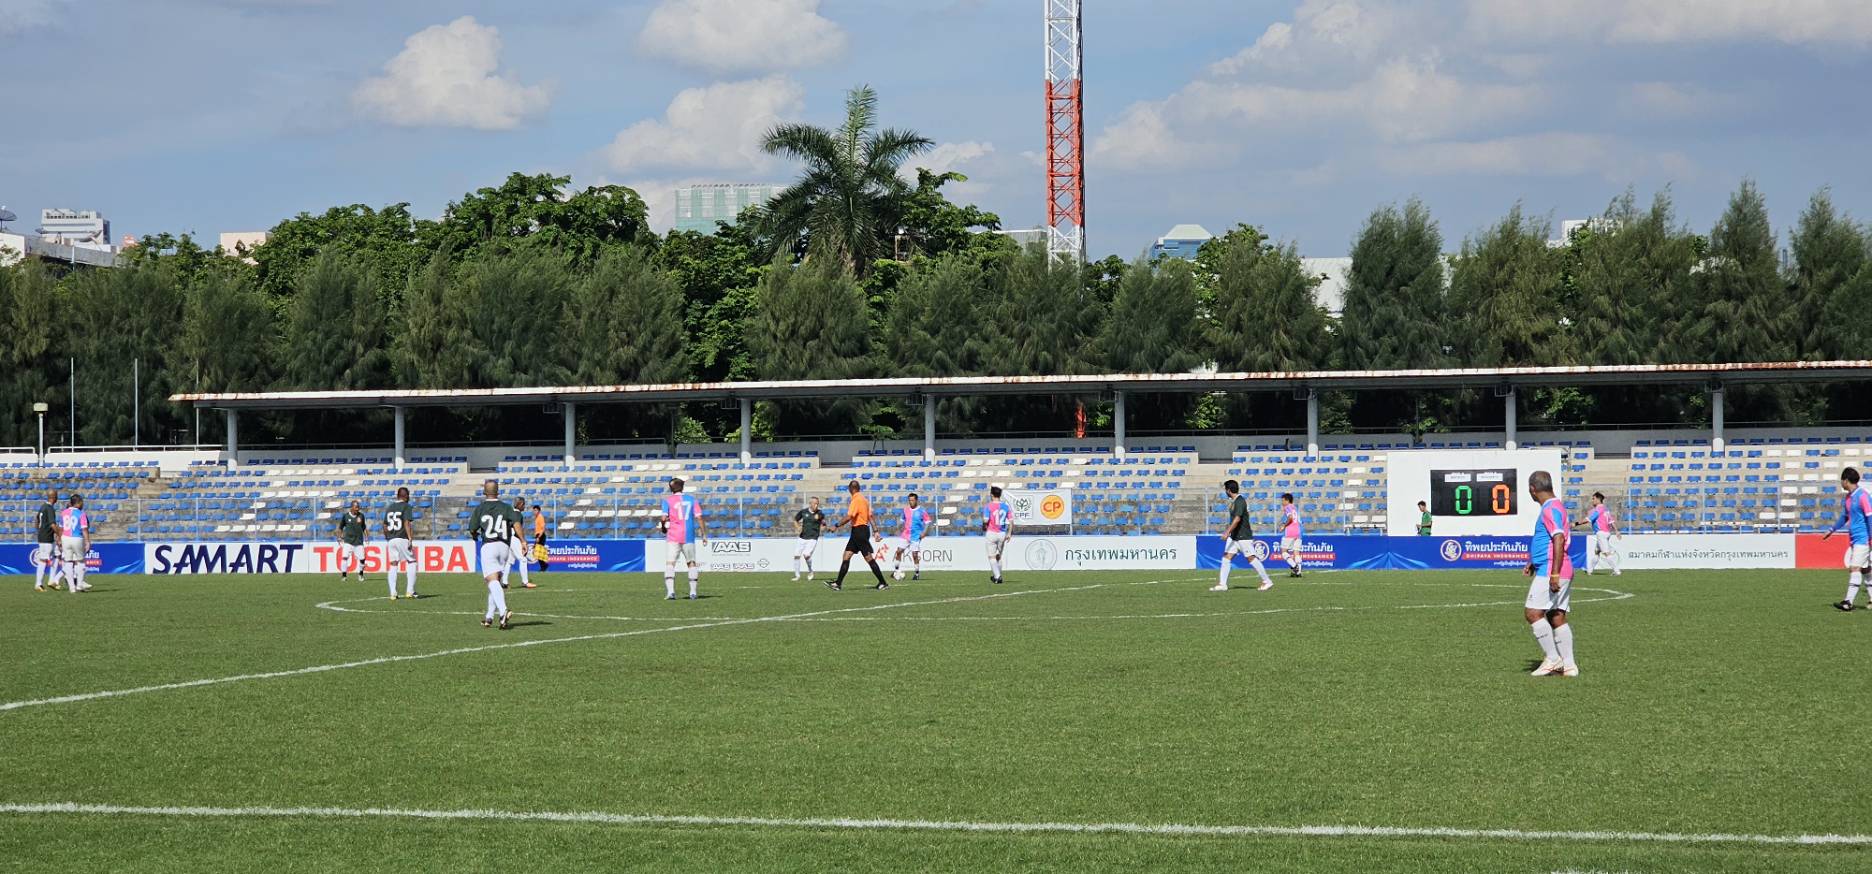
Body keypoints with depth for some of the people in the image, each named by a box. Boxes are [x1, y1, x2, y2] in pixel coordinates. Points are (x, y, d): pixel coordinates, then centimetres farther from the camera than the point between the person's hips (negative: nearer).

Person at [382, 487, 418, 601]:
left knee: (393, 565, 7)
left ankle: (392, 593, 2)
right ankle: (410, 591, -3)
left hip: (390, 540, 5)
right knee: (411, 562, 5)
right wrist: (410, 539, -17)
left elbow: (385, 526, 16)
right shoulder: (406, 507, -3)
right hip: (402, 539, -5)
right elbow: (407, 523, -14)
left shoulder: (389, 508, 15)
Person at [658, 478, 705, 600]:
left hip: (674, 536, -3)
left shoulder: (667, 500, 0)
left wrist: (663, 527, 11)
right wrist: (704, 534, 5)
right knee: (691, 563, 14)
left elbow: (664, 518, -10)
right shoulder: (691, 499, 8)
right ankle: (693, 592, 13)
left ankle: (670, 591, -20)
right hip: (689, 537, 3)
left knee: (670, 563, -5)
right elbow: (699, 517, 1)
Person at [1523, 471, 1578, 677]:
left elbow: (1559, 540, -23)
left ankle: (1552, 658, -7)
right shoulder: (1554, 507, 19)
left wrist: (1554, 574, -25)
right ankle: (1568, 666, 7)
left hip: (1550, 571, -10)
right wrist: (1533, 563, 33)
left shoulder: (1551, 509, -14)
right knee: (1557, 618, 8)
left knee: (1533, 613, -9)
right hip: (1560, 573, 10)